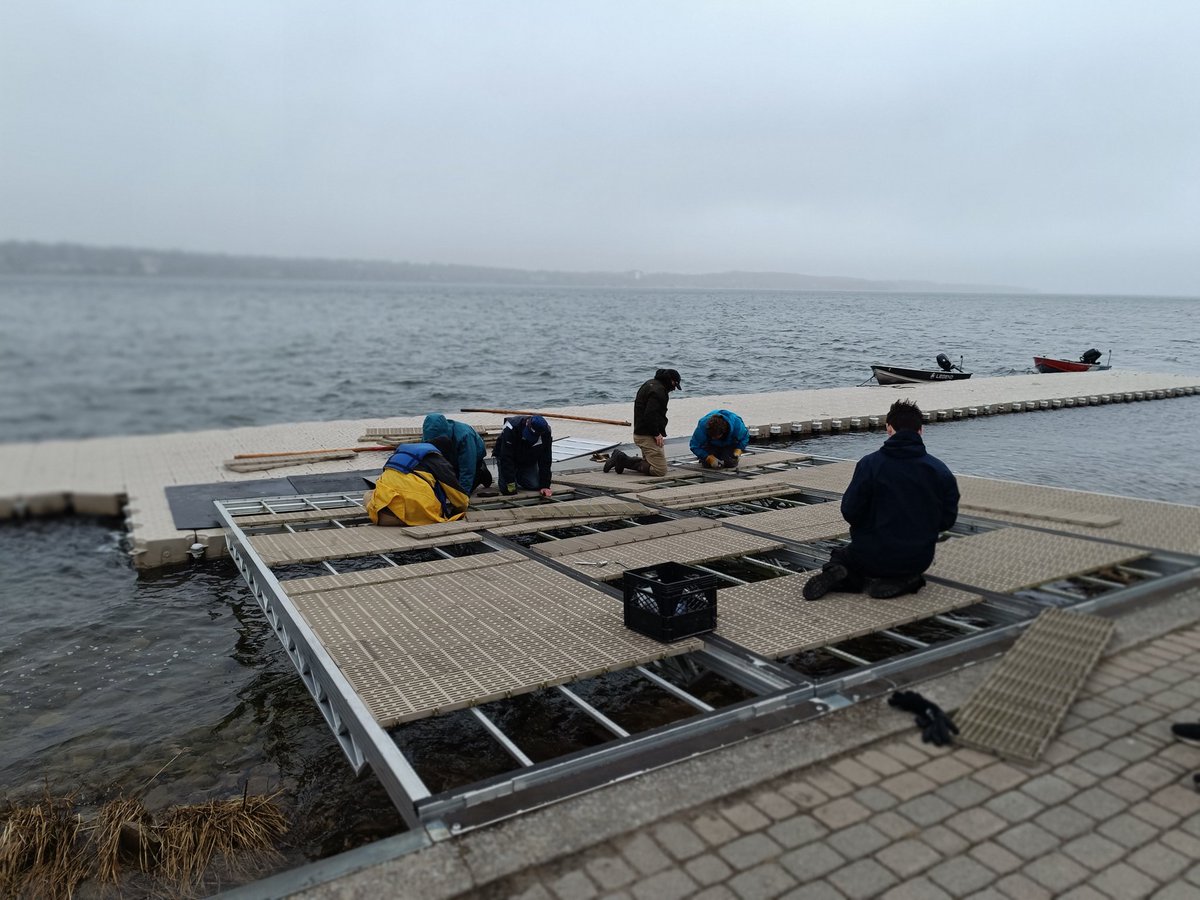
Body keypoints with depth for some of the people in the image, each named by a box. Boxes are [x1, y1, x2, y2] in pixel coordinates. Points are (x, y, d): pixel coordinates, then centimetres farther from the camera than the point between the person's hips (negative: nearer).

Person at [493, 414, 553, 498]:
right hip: (508, 457, -3)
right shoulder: (511, 427, -35)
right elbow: (506, 457, -33)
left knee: (536, 486, -15)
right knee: (507, 489, -19)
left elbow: (545, 460, -18)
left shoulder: (545, 433, -26)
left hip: (529, 461, 3)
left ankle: (519, 478, 17)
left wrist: (545, 486, -23)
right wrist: (510, 483, -36)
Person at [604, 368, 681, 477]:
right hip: (647, 435, -11)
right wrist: (656, 434, -15)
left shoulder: (651, 384, 17)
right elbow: (650, 415, -26)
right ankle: (624, 460, -12)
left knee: (649, 461, 23)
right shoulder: (658, 390, -16)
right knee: (660, 470, -13)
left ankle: (621, 458, 12)